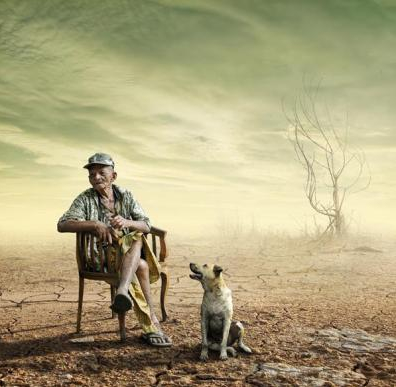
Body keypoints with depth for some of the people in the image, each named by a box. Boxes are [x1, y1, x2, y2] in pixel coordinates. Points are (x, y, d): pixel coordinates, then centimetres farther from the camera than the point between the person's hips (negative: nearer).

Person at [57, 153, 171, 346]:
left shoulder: (125, 196, 10)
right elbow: (62, 225, -8)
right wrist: (95, 224, -21)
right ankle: (152, 326, -34)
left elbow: (146, 225, 3)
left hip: (130, 252, 3)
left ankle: (122, 292, -46)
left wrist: (127, 222, -20)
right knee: (141, 266, -32)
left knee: (137, 239, -34)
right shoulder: (85, 199, 2)